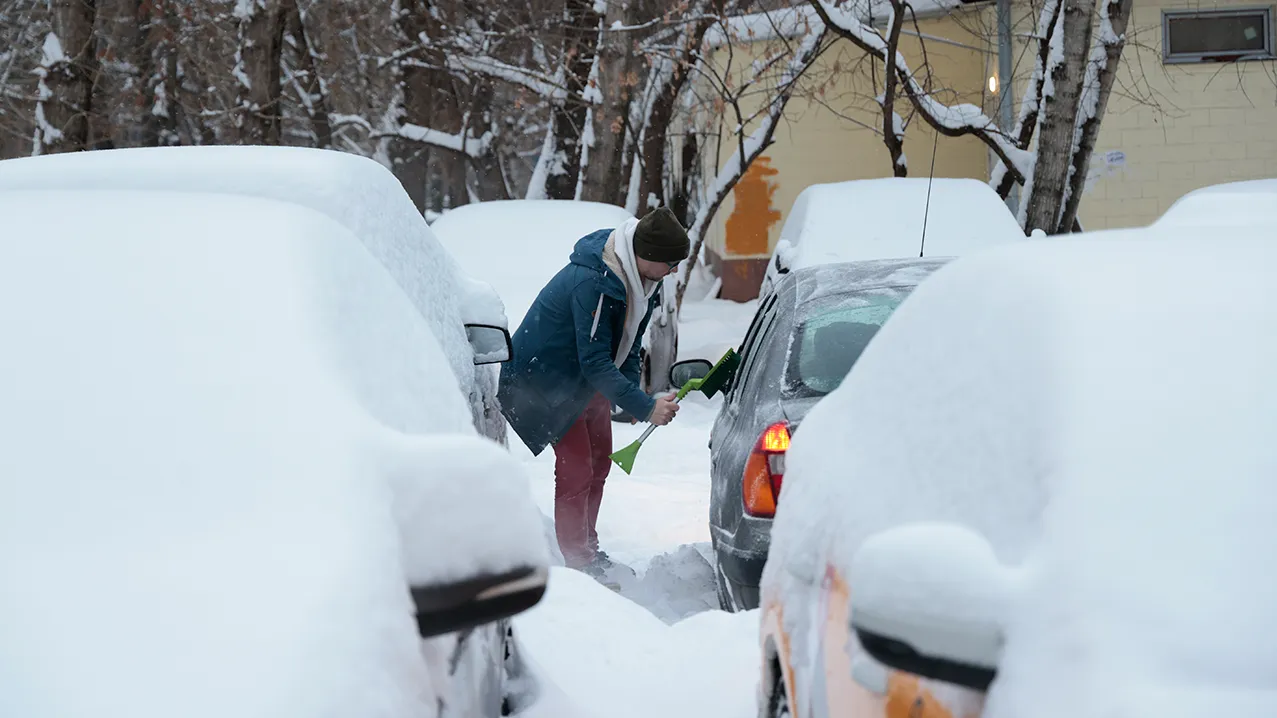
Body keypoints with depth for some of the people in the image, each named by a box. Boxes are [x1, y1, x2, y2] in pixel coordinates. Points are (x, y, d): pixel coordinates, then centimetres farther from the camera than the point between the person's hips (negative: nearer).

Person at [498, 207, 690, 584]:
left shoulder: (640, 276, -6)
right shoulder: (593, 284, -36)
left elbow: (628, 341, 8)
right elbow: (595, 362, -36)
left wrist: (632, 391, -4)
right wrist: (644, 406, -40)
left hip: (588, 381, 10)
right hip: (546, 379, -10)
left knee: (599, 461, 15)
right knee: (576, 468, -12)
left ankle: (589, 551, 29)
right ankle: (577, 564, -5)